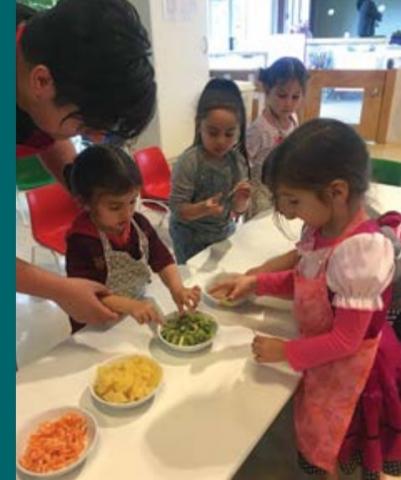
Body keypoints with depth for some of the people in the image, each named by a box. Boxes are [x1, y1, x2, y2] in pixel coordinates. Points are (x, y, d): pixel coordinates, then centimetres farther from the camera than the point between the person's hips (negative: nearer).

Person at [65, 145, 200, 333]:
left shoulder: (139, 224, -6)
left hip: (139, 313, 4)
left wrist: (177, 288, -19)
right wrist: (131, 306, -35)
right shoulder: (81, 241, -21)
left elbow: (162, 259, -1)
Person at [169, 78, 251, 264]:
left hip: (225, 231, 5)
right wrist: (203, 208, -36)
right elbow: (178, 209, -19)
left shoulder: (238, 161, -8)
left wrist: (241, 199, -21)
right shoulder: (188, 162, -22)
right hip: (191, 236, -4)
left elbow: (238, 210, 0)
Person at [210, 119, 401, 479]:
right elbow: (305, 281, 8)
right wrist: (257, 282, -4)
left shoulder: (358, 251, -35)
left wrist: (286, 351, -19)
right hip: (325, 357, 7)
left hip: (349, 367, -7)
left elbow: (346, 340, -27)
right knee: (319, 447, 28)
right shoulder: (321, 230, -9)